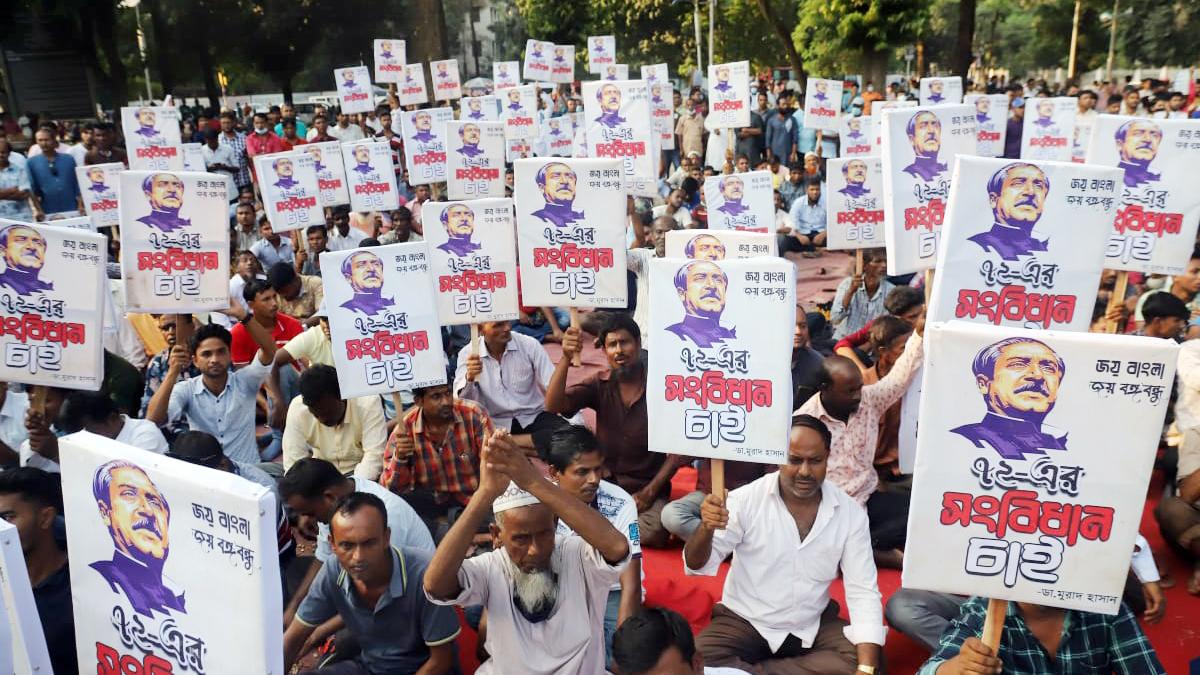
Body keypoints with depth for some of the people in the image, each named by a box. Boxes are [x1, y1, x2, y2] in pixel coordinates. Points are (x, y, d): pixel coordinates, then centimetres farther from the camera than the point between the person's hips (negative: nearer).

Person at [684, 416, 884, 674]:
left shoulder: (850, 512, -8)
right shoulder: (747, 499, -14)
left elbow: (863, 591, -10)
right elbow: (697, 565, -14)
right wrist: (706, 528, -37)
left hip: (813, 626, 3)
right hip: (744, 622, -3)